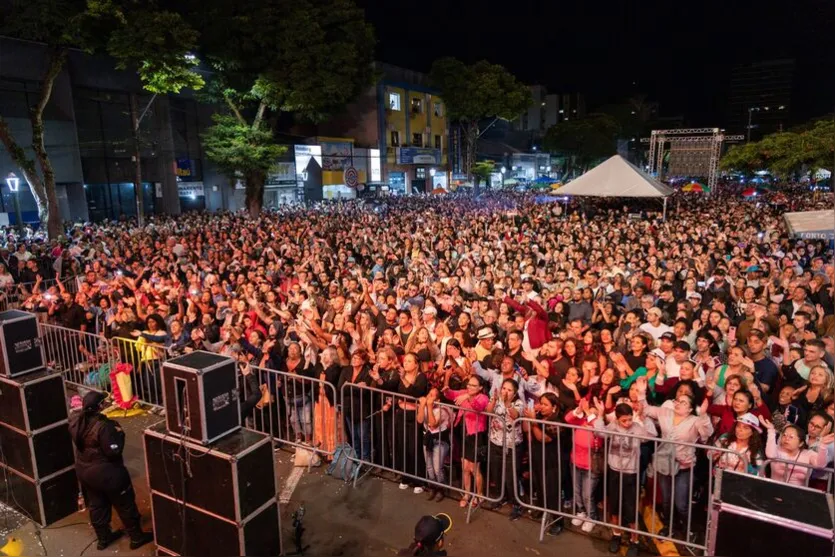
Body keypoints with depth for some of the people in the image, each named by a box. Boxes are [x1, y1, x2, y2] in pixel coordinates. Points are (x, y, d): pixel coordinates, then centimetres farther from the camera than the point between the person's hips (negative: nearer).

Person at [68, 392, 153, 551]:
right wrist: (119, 433, -14)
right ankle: (137, 537, 26)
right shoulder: (103, 426, -33)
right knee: (125, 505, 11)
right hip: (106, 473, -7)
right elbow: (114, 451, -28)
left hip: (84, 471, 8)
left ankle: (103, 538, 42)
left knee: (96, 505, 24)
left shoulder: (76, 420, -9)